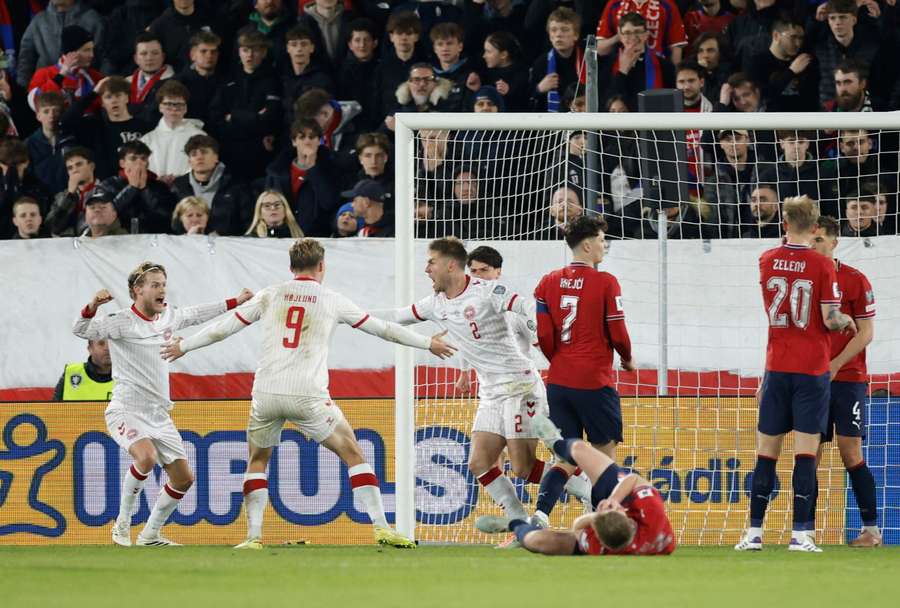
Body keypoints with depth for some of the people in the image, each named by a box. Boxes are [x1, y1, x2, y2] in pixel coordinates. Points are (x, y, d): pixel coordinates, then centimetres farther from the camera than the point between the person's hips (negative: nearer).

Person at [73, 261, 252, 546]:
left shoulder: (168, 316, 9)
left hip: (159, 415, 8)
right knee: (146, 457, -34)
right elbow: (81, 330, -23)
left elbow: (196, 314, 28)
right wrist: (92, 307, -43)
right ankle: (122, 523, -16)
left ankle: (150, 535, 24)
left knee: (183, 478, 7)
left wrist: (235, 302, 32)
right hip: (126, 412, -8)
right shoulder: (121, 322, -12)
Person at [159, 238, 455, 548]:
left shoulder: (271, 295, 10)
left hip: (266, 394, 2)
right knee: (353, 454, 8)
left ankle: (253, 535, 8)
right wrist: (428, 343, 28)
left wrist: (183, 346, 28)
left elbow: (224, 327, 14)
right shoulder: (332, 301, 7)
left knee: (257, 461, 20)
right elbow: (381, 328, 15)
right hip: (308, 395, -2)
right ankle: (381, 527, 0)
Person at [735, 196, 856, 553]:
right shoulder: (822, 266, -9)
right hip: (813, 369, -3)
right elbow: (830, 320, -11)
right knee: (806, 452, -4)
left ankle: (754, 532, 6)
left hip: (777, 368, 3)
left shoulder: (767, 261, 3)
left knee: (767, 452, 7)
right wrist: (847, 321, 8)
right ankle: (800, 534, -9)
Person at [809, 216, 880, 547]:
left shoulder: (855, 281, -3)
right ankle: (806, 528, 4)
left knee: (851, 454, -6)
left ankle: (871, 528, 0)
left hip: (848, 379, -4)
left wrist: (835, 364, -15)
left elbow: (865, 332, -5)